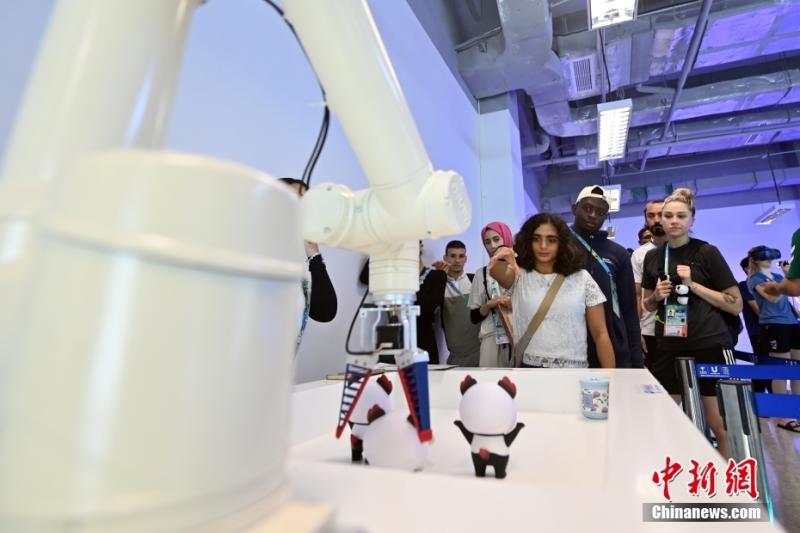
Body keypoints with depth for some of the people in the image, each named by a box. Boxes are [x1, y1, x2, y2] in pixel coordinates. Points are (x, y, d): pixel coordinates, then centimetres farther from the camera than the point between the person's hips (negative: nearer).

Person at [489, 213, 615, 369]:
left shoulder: (582, 279, 2)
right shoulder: (519, 276, 0)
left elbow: (601, 335, 2)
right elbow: (497, 273, -24)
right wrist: (500, 258, -47)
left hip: (574, 369, 1)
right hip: (529, 368, 0)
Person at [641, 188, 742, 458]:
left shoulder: (707, 252, -3)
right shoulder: (652, 257, 7)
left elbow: (736, 305, -5)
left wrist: (693, 285, -14)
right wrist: (656, 295, -4)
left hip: (710, 344, -3)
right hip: (668, 346, 4)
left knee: (720, 424, 1)